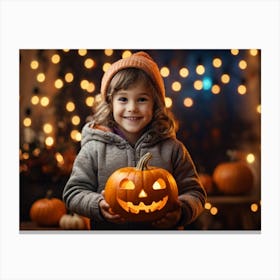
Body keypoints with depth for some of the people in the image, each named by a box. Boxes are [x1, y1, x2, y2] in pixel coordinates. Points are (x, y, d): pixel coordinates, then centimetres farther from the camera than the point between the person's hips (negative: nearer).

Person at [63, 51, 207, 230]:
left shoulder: (172, 149, 1)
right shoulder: (94, 148, 1)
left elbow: (194, 192, 3)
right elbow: (74, 191, 3)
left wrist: (181, 212, -16)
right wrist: (98, 206, -16)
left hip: (162, 229, 0)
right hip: (108, 229, 0)